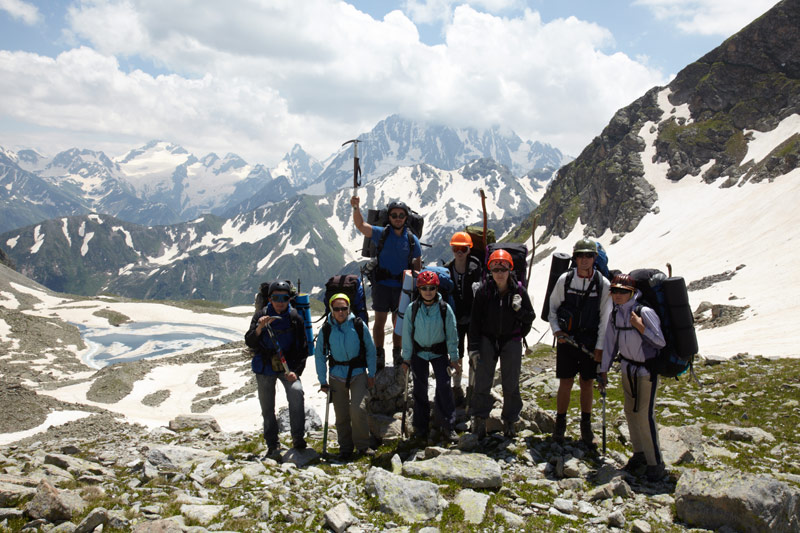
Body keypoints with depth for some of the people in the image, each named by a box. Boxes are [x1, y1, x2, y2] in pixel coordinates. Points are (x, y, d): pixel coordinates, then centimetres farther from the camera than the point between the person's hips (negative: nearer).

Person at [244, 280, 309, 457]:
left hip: (288, 366, -1)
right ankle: (272, 445, 26)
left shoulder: (295, 318, -5)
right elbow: (249, 343, -11)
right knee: (267, 409, 8)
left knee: (296, 392, -26)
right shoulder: (261, 315, -5)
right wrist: (259, 328, -29)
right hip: (265, 367, 1)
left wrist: (296, 371, -14)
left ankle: (298, 439, -17)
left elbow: (303, 349, -1)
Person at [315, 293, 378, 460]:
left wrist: (371, 374, 1)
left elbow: (370, 350, 2)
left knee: (358, 409, -15)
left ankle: (362, 445, 5)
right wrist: (323, 381, 3)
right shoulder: (326, 329, -4)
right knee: (341, 415, 6)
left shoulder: (358, 325, -7)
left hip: (358, 373, -2)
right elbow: (319, 356, 6)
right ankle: (345, 448, 24)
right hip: (337, 376, 2)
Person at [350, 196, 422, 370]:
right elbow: (361, 225, -16)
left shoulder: (412, 239, 2)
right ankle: (379, 356, 10)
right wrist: (356, 208, -33)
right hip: (382, 284, -1)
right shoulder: (381, 233, -2)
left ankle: (397, 354, 22)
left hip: (402, 286, 1)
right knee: (380, 320, 1)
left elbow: (417, 264, 8)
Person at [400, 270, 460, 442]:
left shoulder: (445, 308, -11)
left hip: (439, 352, -1)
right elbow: (407, 334, -1)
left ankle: (448, 427, 2)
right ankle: (421, 427, 19)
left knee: (444, 386, -9)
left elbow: (452, 334, -2)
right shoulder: (412, 308, -9)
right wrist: (406, 359, 1)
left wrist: (454, 357, 0)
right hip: (418, 352, 1)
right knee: (420, 389, 7)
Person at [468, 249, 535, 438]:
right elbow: (475, 320, -2)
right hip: (487, 339, 0)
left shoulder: (519, 291, -4)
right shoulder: (483, 291, -6)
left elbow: (530, 318, 2)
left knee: (511, 384, 6)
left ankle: (509, 421, 22)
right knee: (482, 382, 1)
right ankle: (479, 419, 17)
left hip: (511, 341, 0)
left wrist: (519, 309, -19)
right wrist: (473, 346, -6)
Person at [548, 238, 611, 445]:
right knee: (565, 383, 2)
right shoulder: (564, 279, -4)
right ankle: (560, 424, 19)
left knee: (587, 383, 9)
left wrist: (600, 347, -4)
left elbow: (605, 318, -1)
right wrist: (556, 330, -5)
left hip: (590, 341, 0)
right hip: (566, 338, 0)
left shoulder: (603, 284, -5)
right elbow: (552, 306, 8)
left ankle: (586, 426, 25)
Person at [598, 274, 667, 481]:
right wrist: (604, 370, 10)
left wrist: (640, 327, -27)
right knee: (631, 412, 14)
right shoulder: (615, 314, -1)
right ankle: (639, 454, 30)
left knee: (645, 416, -8)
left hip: (647, 370, -7)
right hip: (627, 368, 7)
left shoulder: (645, 312, -20)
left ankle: (655, 462, 7)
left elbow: (661, 342, -16)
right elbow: (610, 342, 8)